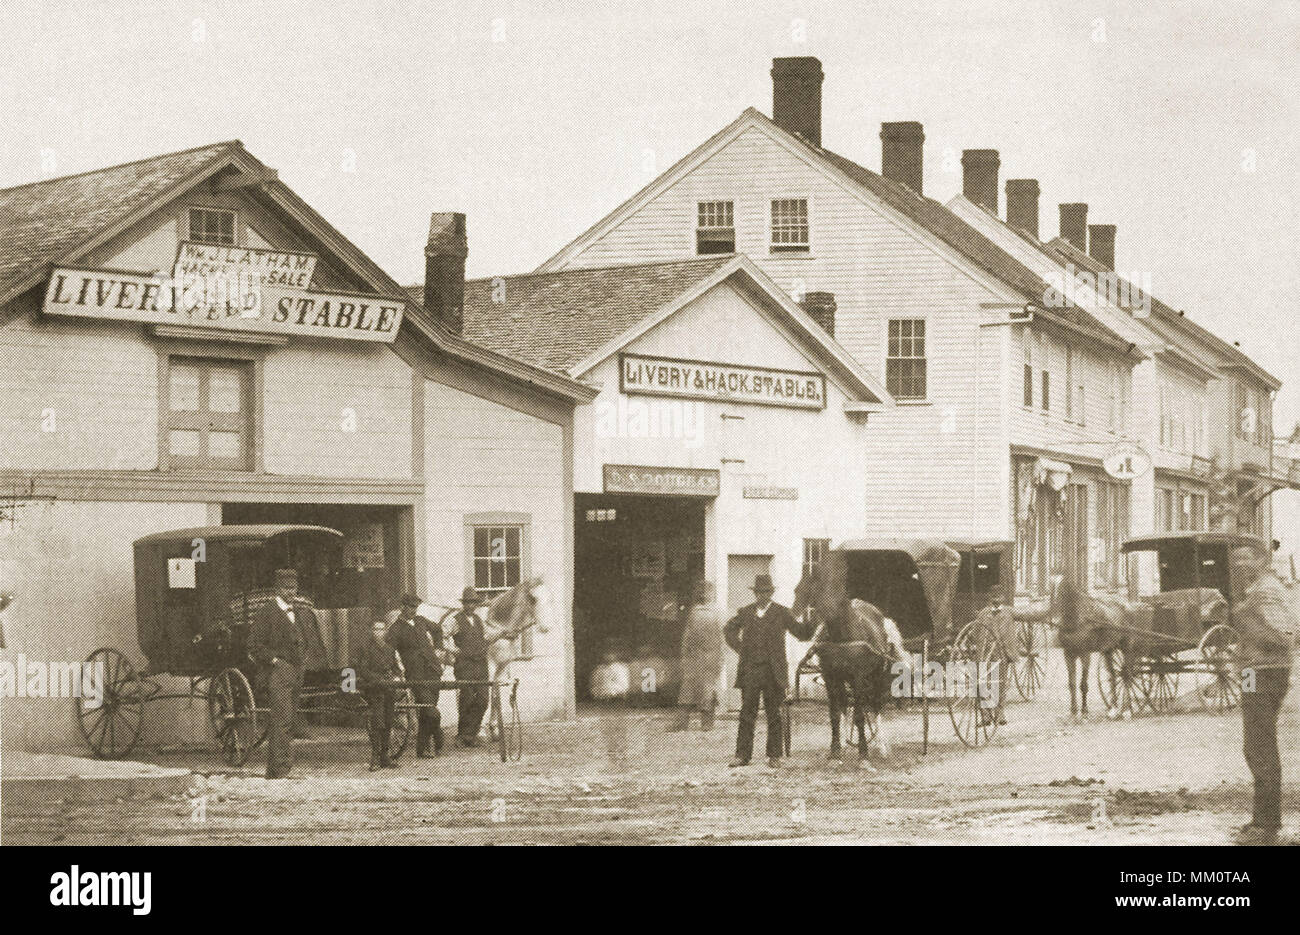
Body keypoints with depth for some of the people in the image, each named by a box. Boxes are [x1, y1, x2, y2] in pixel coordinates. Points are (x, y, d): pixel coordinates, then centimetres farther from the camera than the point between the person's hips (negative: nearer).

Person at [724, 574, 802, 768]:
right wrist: (738, 646, 13)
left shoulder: (782, 613, 3)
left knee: (774, 715, 4)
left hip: (773, 671, -2)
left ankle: (774, 755, 10)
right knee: (747, 714, 1)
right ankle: (742, 755, 3)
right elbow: (729, 629, 24)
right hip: (749, 670, 2)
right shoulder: (744, 612, 9)